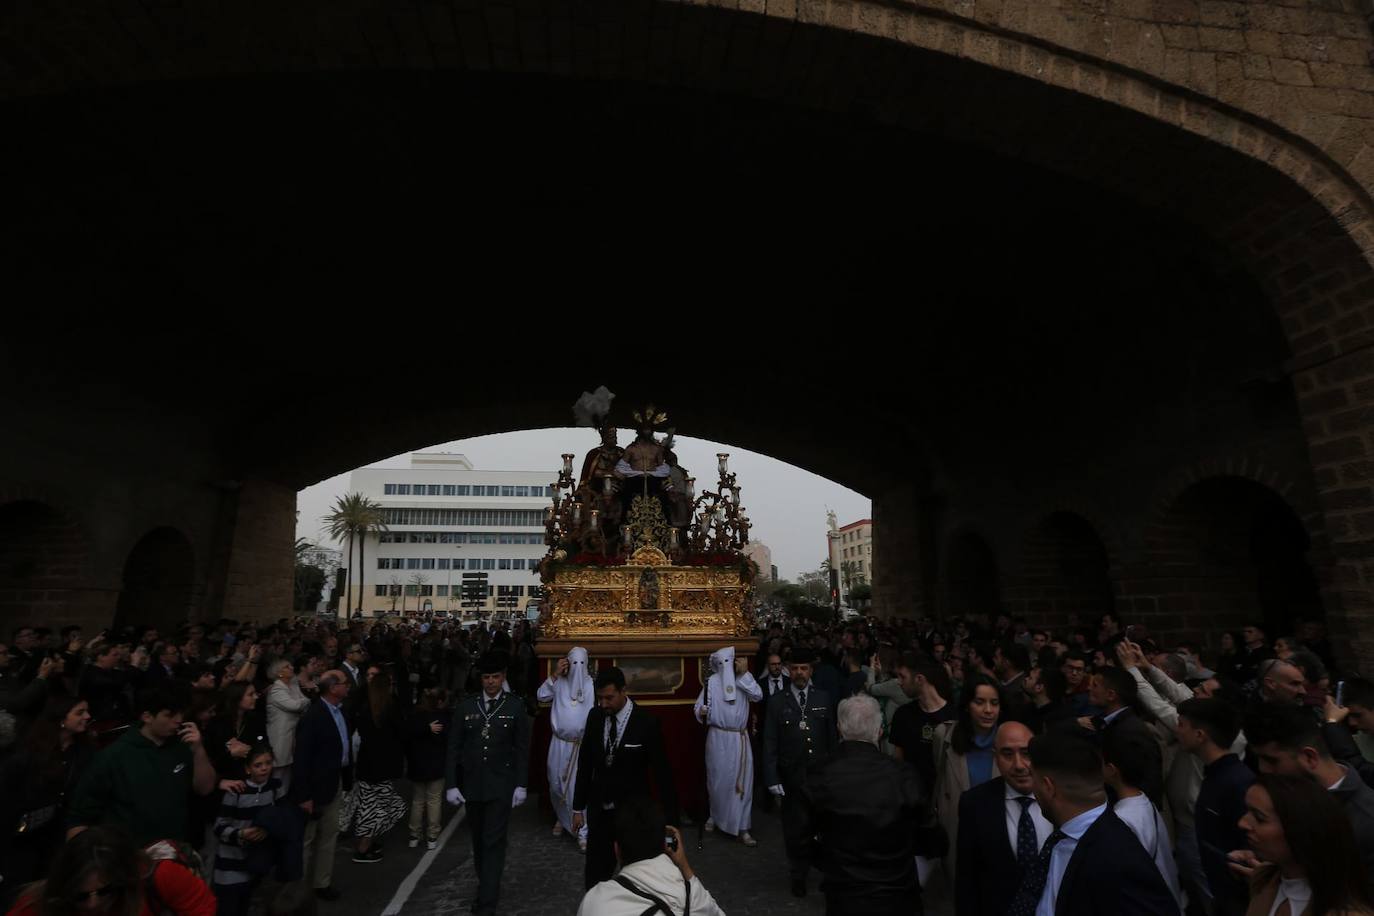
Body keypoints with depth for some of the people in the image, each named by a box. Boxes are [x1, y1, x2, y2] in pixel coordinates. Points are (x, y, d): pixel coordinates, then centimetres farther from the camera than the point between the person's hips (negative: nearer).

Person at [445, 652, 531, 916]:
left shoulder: (516, 706, -6)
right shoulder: (465, 707, -1)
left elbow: (522, 748, -3)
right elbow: (453, 748, 2)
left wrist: (521, 785, -5)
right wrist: (451, 785, -2)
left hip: (501, 785, -3)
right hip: (471, 784, 3)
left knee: (494, 841, -3)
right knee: (478, 839, 15)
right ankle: (486, 885, 34)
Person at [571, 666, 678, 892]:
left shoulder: (646, 722, -15)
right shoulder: (595, 716, -4)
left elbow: (662, 772, -10)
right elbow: (585, 763, 5)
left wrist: (670, 817, -7)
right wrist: (578, 807, 8)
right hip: (599, 809, 3)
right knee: (594, 877, 7)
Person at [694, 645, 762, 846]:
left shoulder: (743, 680, 0)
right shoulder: (712, 682, -6)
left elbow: (758, 695, -15)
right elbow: (699, 706, -4)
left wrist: (744, 674, -18)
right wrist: (701, 712, -26)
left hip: (740, 738, 1)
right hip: (718, 737, -1)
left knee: (742, 781, 2)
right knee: (718, 779, 13)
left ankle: (742, 828, 10)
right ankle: (716, 815, 38)